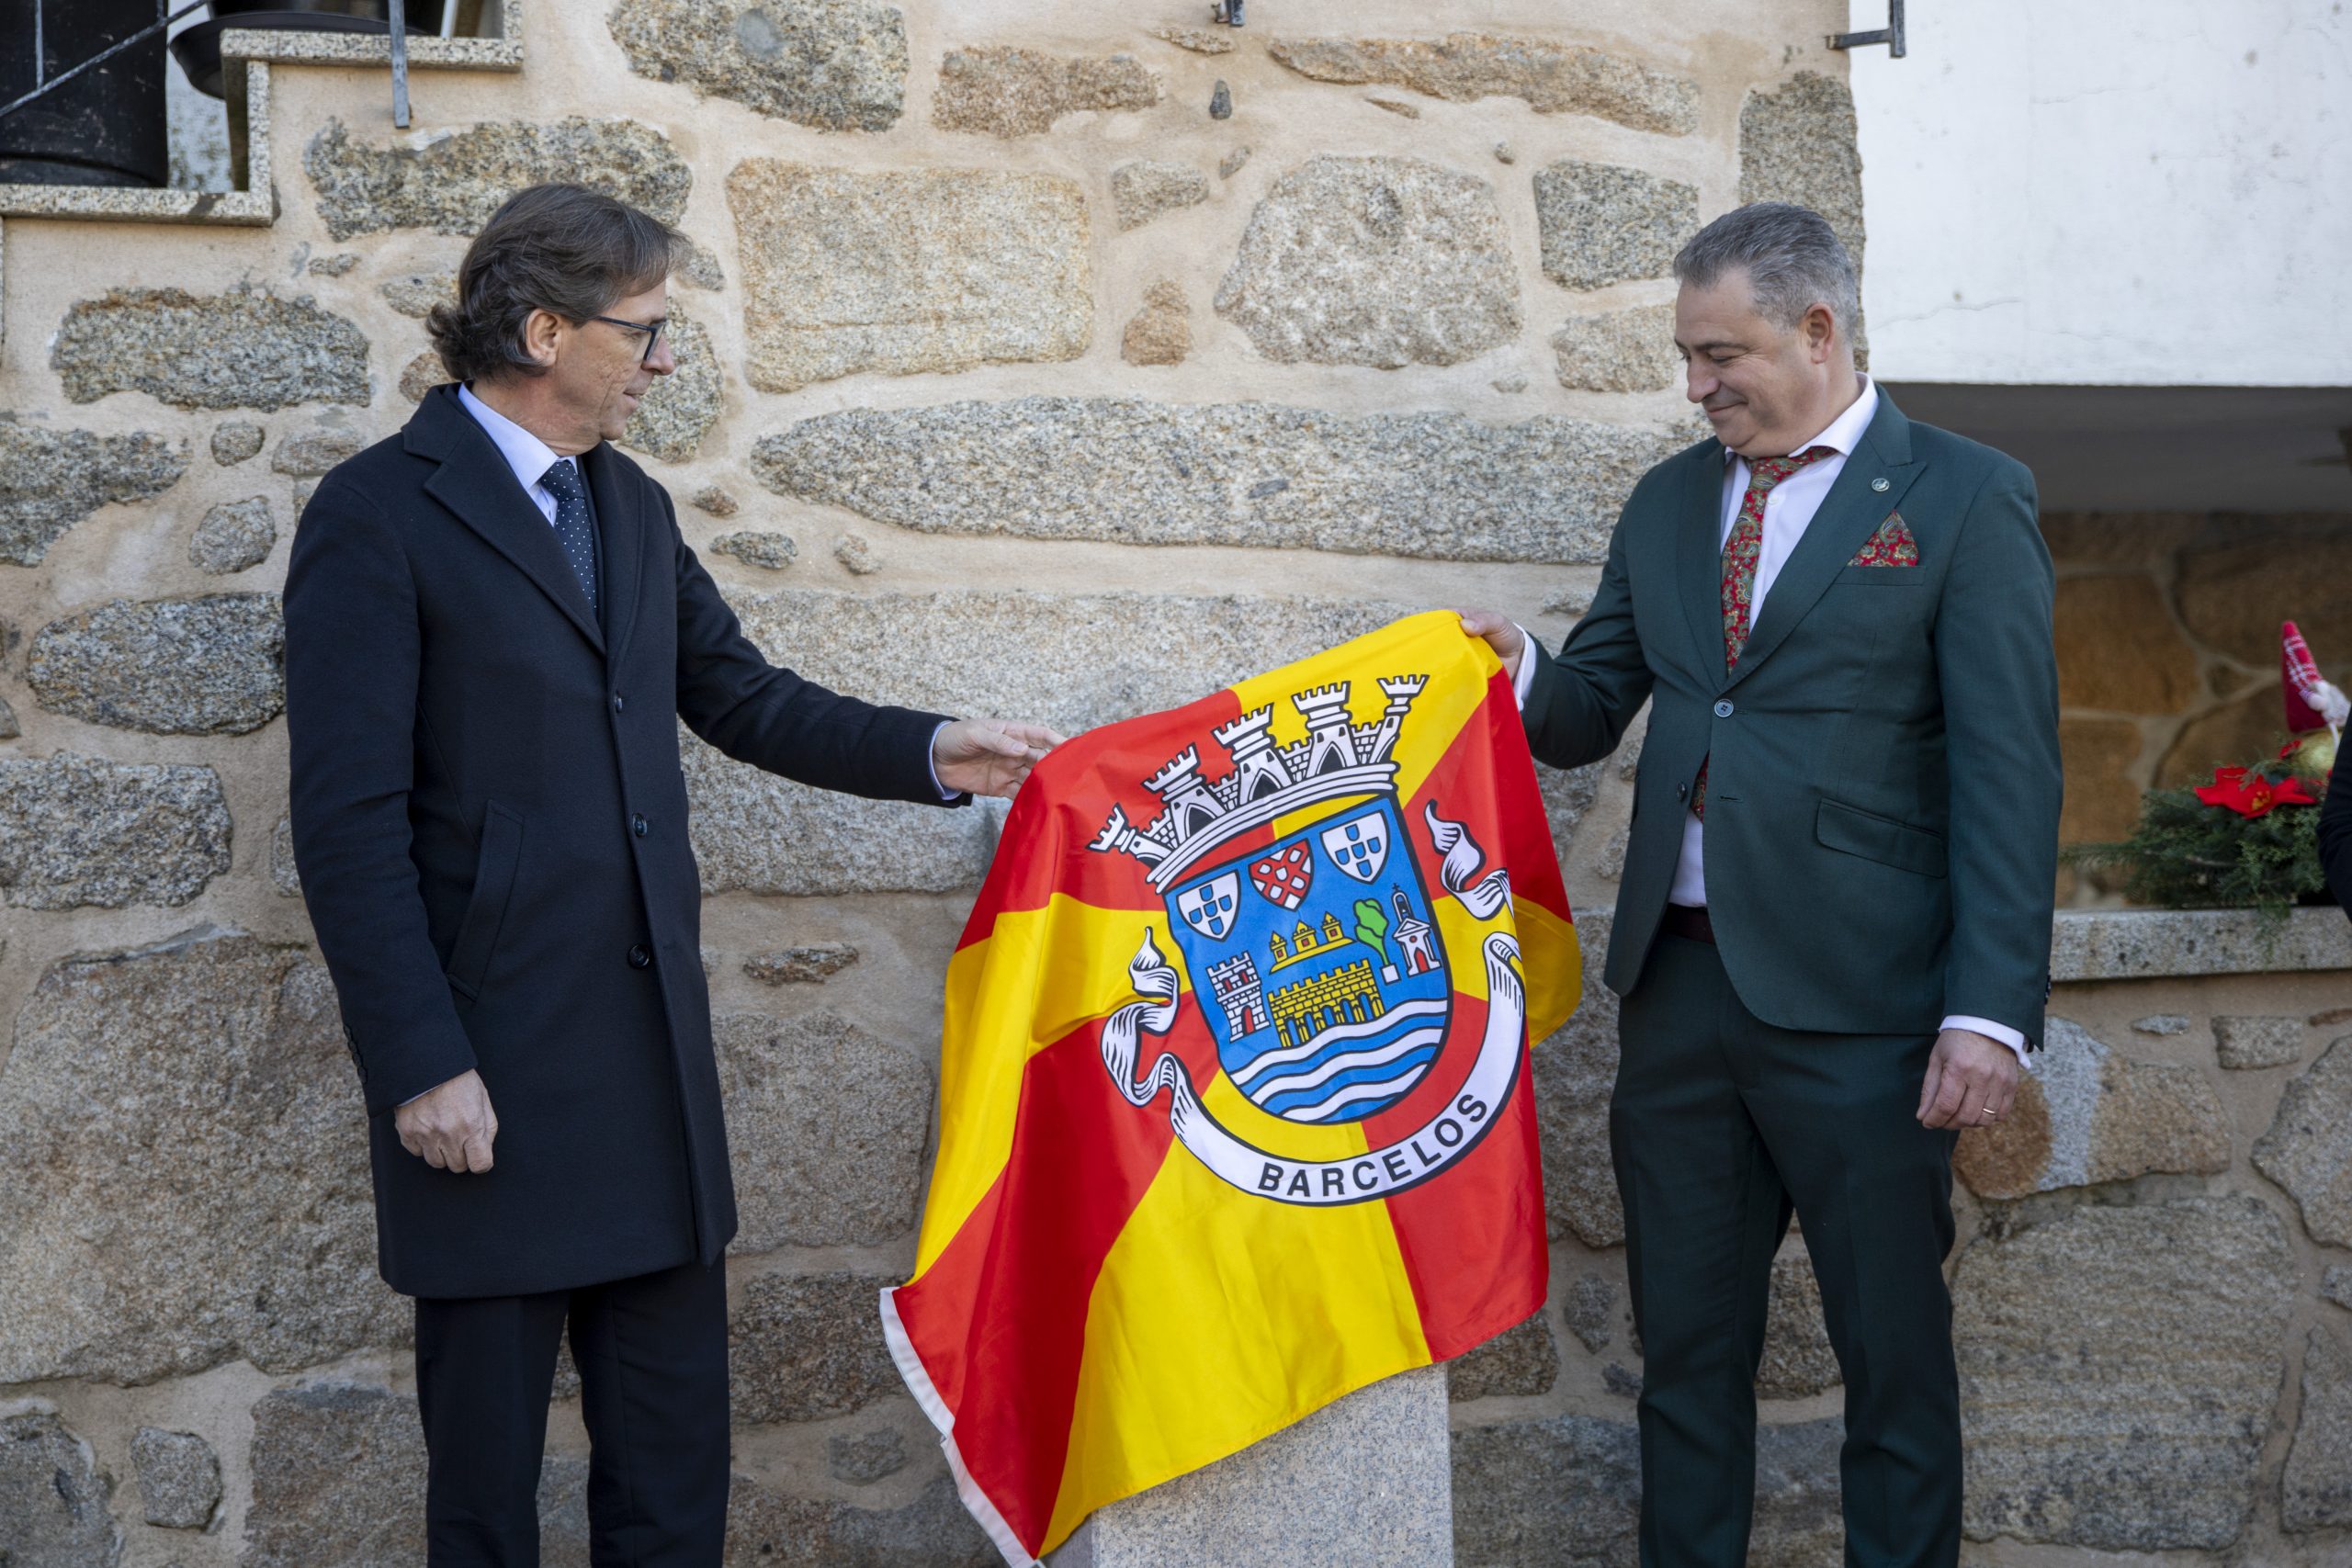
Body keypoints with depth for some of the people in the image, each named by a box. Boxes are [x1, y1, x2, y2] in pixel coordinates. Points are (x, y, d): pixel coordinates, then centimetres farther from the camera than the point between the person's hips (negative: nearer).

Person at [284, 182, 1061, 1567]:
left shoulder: (633, 506, 14)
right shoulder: (380, 515, -9)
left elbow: (744, 698, 20)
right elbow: (351, 819, -13)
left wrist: (933, 752, 6)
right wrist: (422, 1065, -17)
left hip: (654, 1040, 7)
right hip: (489, 1062, -7)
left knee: (676, 1431, 11)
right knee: (489, 1439, 6)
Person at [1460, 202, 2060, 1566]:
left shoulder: (1965, 499, -3)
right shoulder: (1667, 503, 14)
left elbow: (2008, 773, -8)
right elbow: (1592, 714, 18)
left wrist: (1991, 1011, -15)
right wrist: (1521, 670, -5)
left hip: (1857, 999, -5)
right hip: (1679, 982, 5)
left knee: (1896, 1360, 4)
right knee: (1686, 1347, 12)